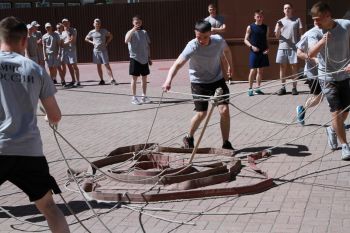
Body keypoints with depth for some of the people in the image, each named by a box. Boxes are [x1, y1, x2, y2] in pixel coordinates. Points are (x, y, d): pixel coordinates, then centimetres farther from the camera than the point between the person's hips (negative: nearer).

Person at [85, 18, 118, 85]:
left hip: (103, 50, -3)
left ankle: (112, 80, -12)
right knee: (98, 66, 5)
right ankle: (101, 80, 12)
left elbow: (111, 36, 12)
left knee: (107, 65, -9)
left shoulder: (104, 31, -1)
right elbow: (86, 39, 20)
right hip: (96, 51, 3)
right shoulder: (91, 32, 5)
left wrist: (107, 43, 0)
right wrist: (92, 42, 3)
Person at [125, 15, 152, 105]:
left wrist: (149, 57, 12)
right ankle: (134, 97, 5)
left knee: (144, 78, 9)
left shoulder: (144, 32, 9)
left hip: (144, 59, 5)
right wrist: (133, 30, -31)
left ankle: (144, 96, 19)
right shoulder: (131, 32, -4)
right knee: (134, 78, -1)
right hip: (135, 58, -4)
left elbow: (147, 45, 14)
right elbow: (126, 41, -25)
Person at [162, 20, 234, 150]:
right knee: (201, 113, -4)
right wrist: (168, 80, -52)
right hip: (199, 82, -3)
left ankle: (226, 144, 5)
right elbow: (177, 64, -37)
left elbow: (226, 50, 11)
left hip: (217, 80, 3)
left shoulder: (219, 41, -14)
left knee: (224, 110, -8)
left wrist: (230, 66, 24)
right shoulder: (192, 47, -26)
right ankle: (189, 139, 24)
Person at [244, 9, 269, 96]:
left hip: (263, 52, 4)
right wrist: (251, 46, -14)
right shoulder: (250, 27, 0)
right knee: (253, 70, -7)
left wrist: (267, 48, -1)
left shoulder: (266, 28, 9)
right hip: (254, 52, -4)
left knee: (260, 70, 8)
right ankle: (250, 89, 2)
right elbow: (246, 40, 1)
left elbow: (266, 40, 16)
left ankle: (258, 88, 16)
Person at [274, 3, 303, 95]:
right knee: (282, 67, 3)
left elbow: (301, 33, 6)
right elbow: (277, 36, 11)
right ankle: (283, 87, 8)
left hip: (294, 47, -2)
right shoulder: (280, 21, 14)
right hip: (282, 47, 2)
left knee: (294, 67, 0)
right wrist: (278, 27, -8)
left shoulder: (297, 20, 7)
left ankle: (294, 87, 5)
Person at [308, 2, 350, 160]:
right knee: (337, 112, -8)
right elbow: (311, 54, -29)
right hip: (328, 78, -2)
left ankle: (332, 130, 43)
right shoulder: (315, 34, -13)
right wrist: (322, 42, -48)